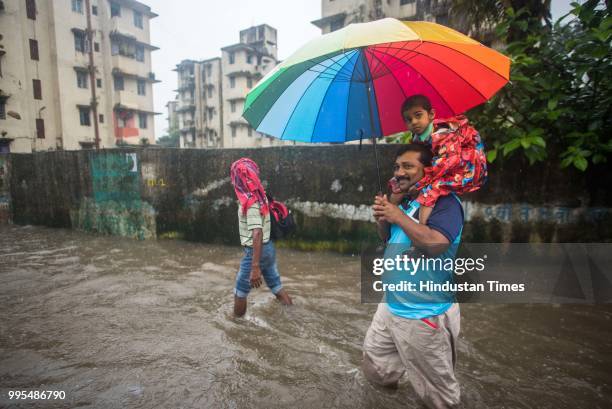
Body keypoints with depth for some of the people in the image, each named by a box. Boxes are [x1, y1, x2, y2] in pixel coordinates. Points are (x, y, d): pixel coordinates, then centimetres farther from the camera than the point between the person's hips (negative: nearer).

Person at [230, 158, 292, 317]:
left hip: (257, 251, -8)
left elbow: (257, 234, -31)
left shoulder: (250, 202, -22)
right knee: (276, 285, 16)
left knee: (240, 291, 10)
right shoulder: (259, 196, 5)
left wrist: (255, 267, -33)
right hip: (268, 248, 8)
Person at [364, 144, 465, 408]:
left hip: (424, 315, -9)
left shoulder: (445, 202, -20)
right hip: (392, 305, 9)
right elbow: (387, 238, 14)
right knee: (374, 358, 28)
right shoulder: (405, 200, 6)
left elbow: (434, 243, -37)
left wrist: (398, 215, -25)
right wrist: (383, 215, -7)